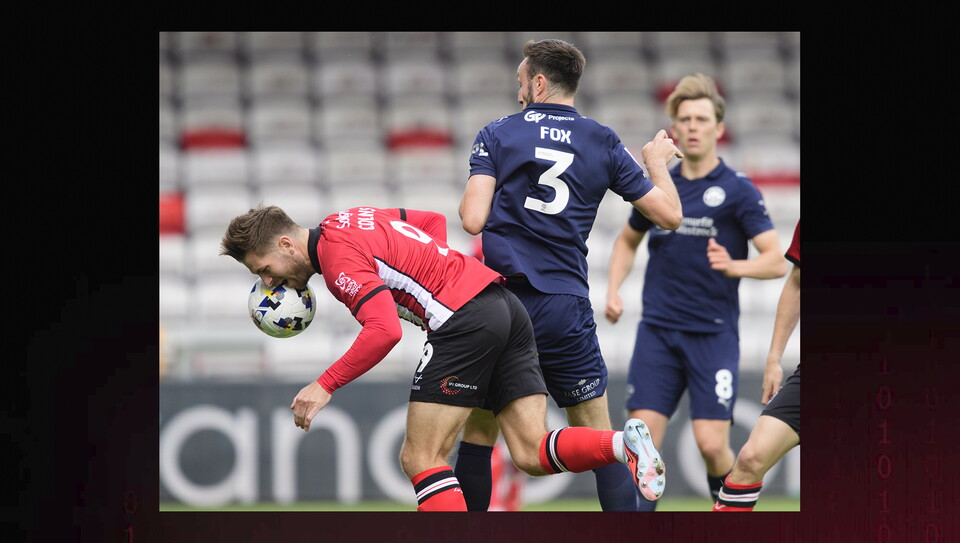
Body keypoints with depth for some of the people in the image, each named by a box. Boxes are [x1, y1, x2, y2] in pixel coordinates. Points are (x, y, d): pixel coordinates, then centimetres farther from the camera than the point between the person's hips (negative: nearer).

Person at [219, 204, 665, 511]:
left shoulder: (338, 258, -9)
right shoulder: (349, 221, 20)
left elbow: (384, 331, -20)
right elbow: (432, 221, 32)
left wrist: (326, 385, -14)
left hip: (465, 320, -10)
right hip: (505, 307, 10)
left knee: (420, 459, -3)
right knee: (531, 455, 2)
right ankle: (624, 443, -19)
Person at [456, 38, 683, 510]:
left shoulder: (496, 135, 2)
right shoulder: (603, 142, 6)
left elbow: (473, 219, -9)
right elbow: (669, 215, 9)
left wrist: (467, 200, 14)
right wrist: (658, 163, 28)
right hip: (565, 307, 1)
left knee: (478, 434, 11)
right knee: (598, 436, 7)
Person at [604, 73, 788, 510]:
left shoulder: (737, 190, -3)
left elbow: (776, 261, -8)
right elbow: (628, 240, 27)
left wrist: (734, 266, -28)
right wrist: (613, 291, 11)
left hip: (714, 334, -3)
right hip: (657, 331, 3)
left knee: (711, 444, -10)